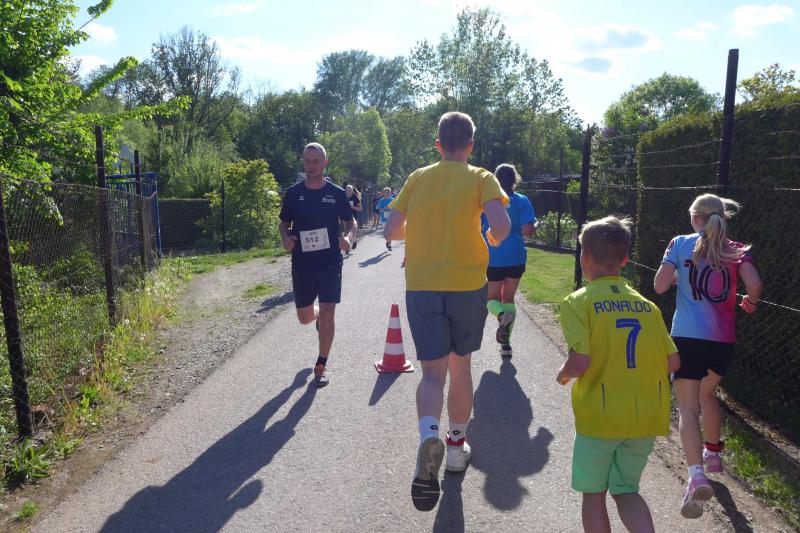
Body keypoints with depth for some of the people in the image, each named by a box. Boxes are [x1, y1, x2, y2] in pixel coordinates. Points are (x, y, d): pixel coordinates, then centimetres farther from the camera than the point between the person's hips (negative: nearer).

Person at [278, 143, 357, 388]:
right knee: (304, 316, 12)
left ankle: (321, 366, 9)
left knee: (327, 313, -8)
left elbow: (351, 222, 8)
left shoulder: (337, 193, -1)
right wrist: (286, 238, -11)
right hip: (301, 264, 2)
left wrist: (348, 237, -14)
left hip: (330, 262, -2)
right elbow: (284, 223, 11)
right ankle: (318, 315, 52)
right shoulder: (294, 192, 2)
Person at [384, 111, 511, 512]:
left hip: (421, 286, 1)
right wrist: (490, 242, 5)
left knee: (432, 372, 2)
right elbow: (501, 226, -16)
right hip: (467, 284, 0)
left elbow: (391, 230, 4)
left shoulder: (417, 178, 7)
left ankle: (428, 436, -26)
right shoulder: (480, 178, -1)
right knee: (460, 366, 18)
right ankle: (457, 445, 31)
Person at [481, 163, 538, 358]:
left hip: (493, 258, 0)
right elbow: (527, 231, -12)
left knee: (493, 298, 13)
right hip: (516, 257, 1)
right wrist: (536, 224, 10)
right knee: (509, 298, 15)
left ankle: (502, 314, -25)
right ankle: (505, 343, 10)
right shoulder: (522, 201, -3)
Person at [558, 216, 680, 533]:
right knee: (626, 491, 21)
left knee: (593, 493, 15)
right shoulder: (647, 305, 4)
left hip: (601, 415, -4)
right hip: (647, 416, 5)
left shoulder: (578, 302, -10)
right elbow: (673, 362, 3)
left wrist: (563, 375, 0)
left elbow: (580, 362, -21)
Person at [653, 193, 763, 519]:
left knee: (688, 407, -4)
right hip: (723, 339, 4)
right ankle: (713, 453, 44)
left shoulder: (681, 244, 1)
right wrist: (750, 303, 12)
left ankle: (697, 475, -22)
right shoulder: (737, 251, 6)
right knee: (707, 394, 28)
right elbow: (754, 285, -10)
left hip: (688, 337, -3)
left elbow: (660, 286, -6)